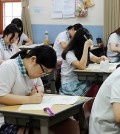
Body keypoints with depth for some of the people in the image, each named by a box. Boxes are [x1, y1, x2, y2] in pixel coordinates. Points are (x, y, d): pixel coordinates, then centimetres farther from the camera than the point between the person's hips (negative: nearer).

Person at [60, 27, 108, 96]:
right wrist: (86, 46, -30)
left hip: (80, 81, 7)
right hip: (69, 85, -7)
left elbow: (96, 60, 19)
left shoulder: (84, 51, 9)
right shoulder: (69, 53, -16)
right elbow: (82, 66, -29)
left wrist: (101, 58, -6)